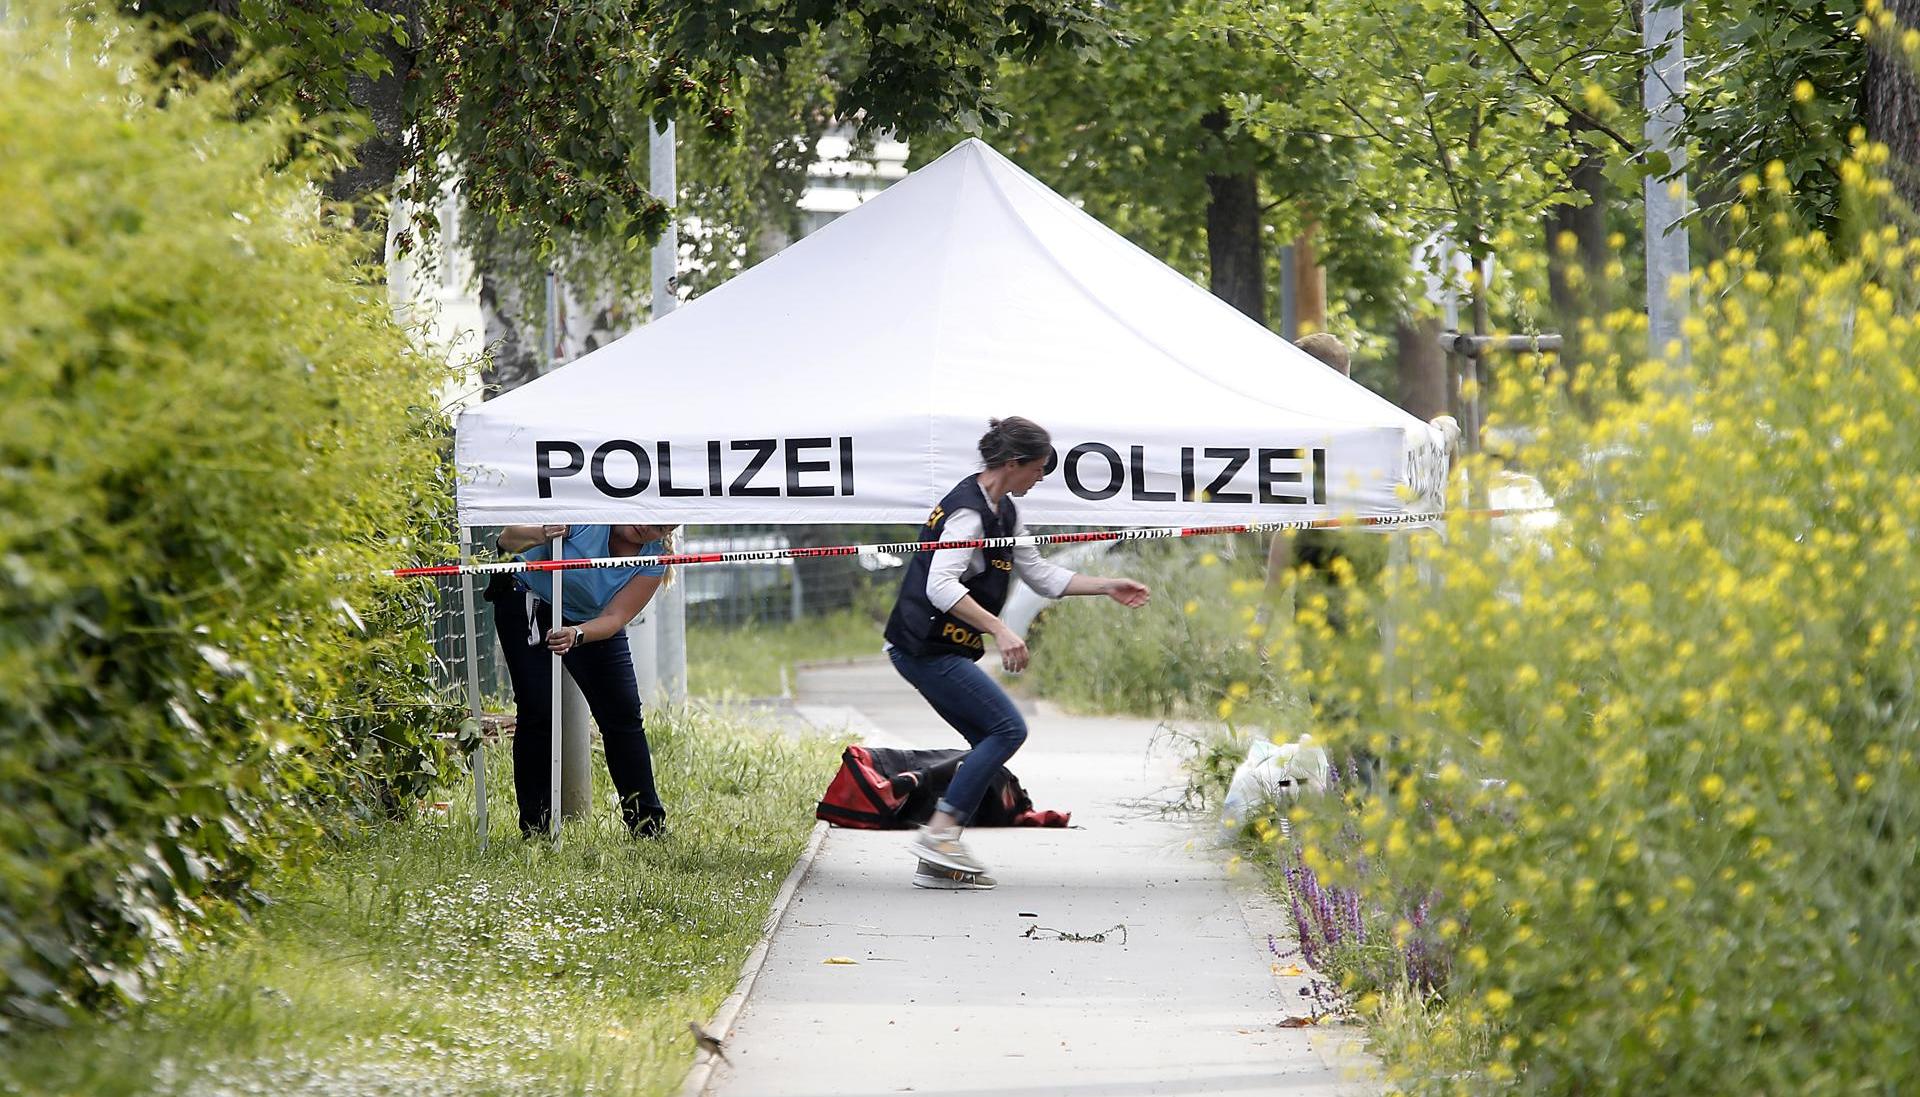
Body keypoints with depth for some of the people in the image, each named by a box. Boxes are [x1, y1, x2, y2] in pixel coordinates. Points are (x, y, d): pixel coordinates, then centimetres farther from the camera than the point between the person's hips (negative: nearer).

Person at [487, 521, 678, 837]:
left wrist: (576, 635, -45)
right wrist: (539, 536, -49)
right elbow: (507, 539, -26)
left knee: (623, 712, -1)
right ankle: (534, 828, -8)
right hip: (529, 601, -4)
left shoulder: (654, 559, -19)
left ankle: (648, 824, 10)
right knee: (538, 711, -14)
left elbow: (614, 618, -25)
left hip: (591, 620, 4)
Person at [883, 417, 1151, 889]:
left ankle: (937, 863, 4)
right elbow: (941, 586, -29)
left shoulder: (1005, 511, 13)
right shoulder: (967, 512, -18)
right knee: (1007, 729, -12)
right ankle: (940, 831, -13)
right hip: (927, 649, -10)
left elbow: (1041, 575, 23)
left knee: (990, 743, 7)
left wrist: (1107, 587, 18)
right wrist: (1000, 631, -34)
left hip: (937, 650, 10)